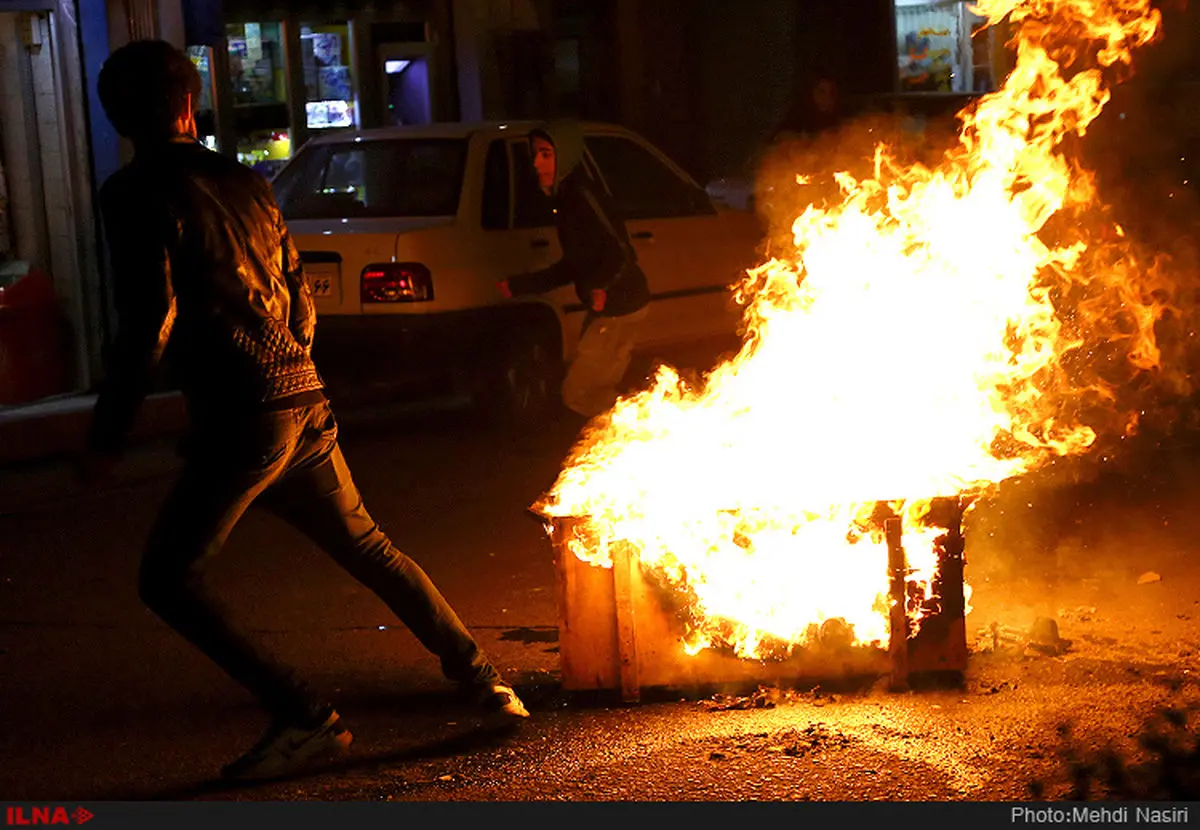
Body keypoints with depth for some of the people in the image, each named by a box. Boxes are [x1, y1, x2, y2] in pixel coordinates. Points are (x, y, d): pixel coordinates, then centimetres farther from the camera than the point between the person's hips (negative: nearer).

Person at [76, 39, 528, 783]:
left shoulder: (138, 194, -7)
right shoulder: (244, 183, 14)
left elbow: (150, 322, -14)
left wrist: (108, 438, -9)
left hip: (242, 418, -7)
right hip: (305, 404, 7)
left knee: (168, 579, 1)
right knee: (368, 549, 22)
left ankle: (305, 720, -5)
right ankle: (481, 679, 27)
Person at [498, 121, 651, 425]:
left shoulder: (583, 196, -19)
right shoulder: (566, 198, 11)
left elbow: (621, 254, -28)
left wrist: (599, 288, -47)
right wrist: (519, 285, 21)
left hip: (617, 307, -10)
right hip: (605, 307, 10)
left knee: (577, 392, -5)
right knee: (598, 391, 16)